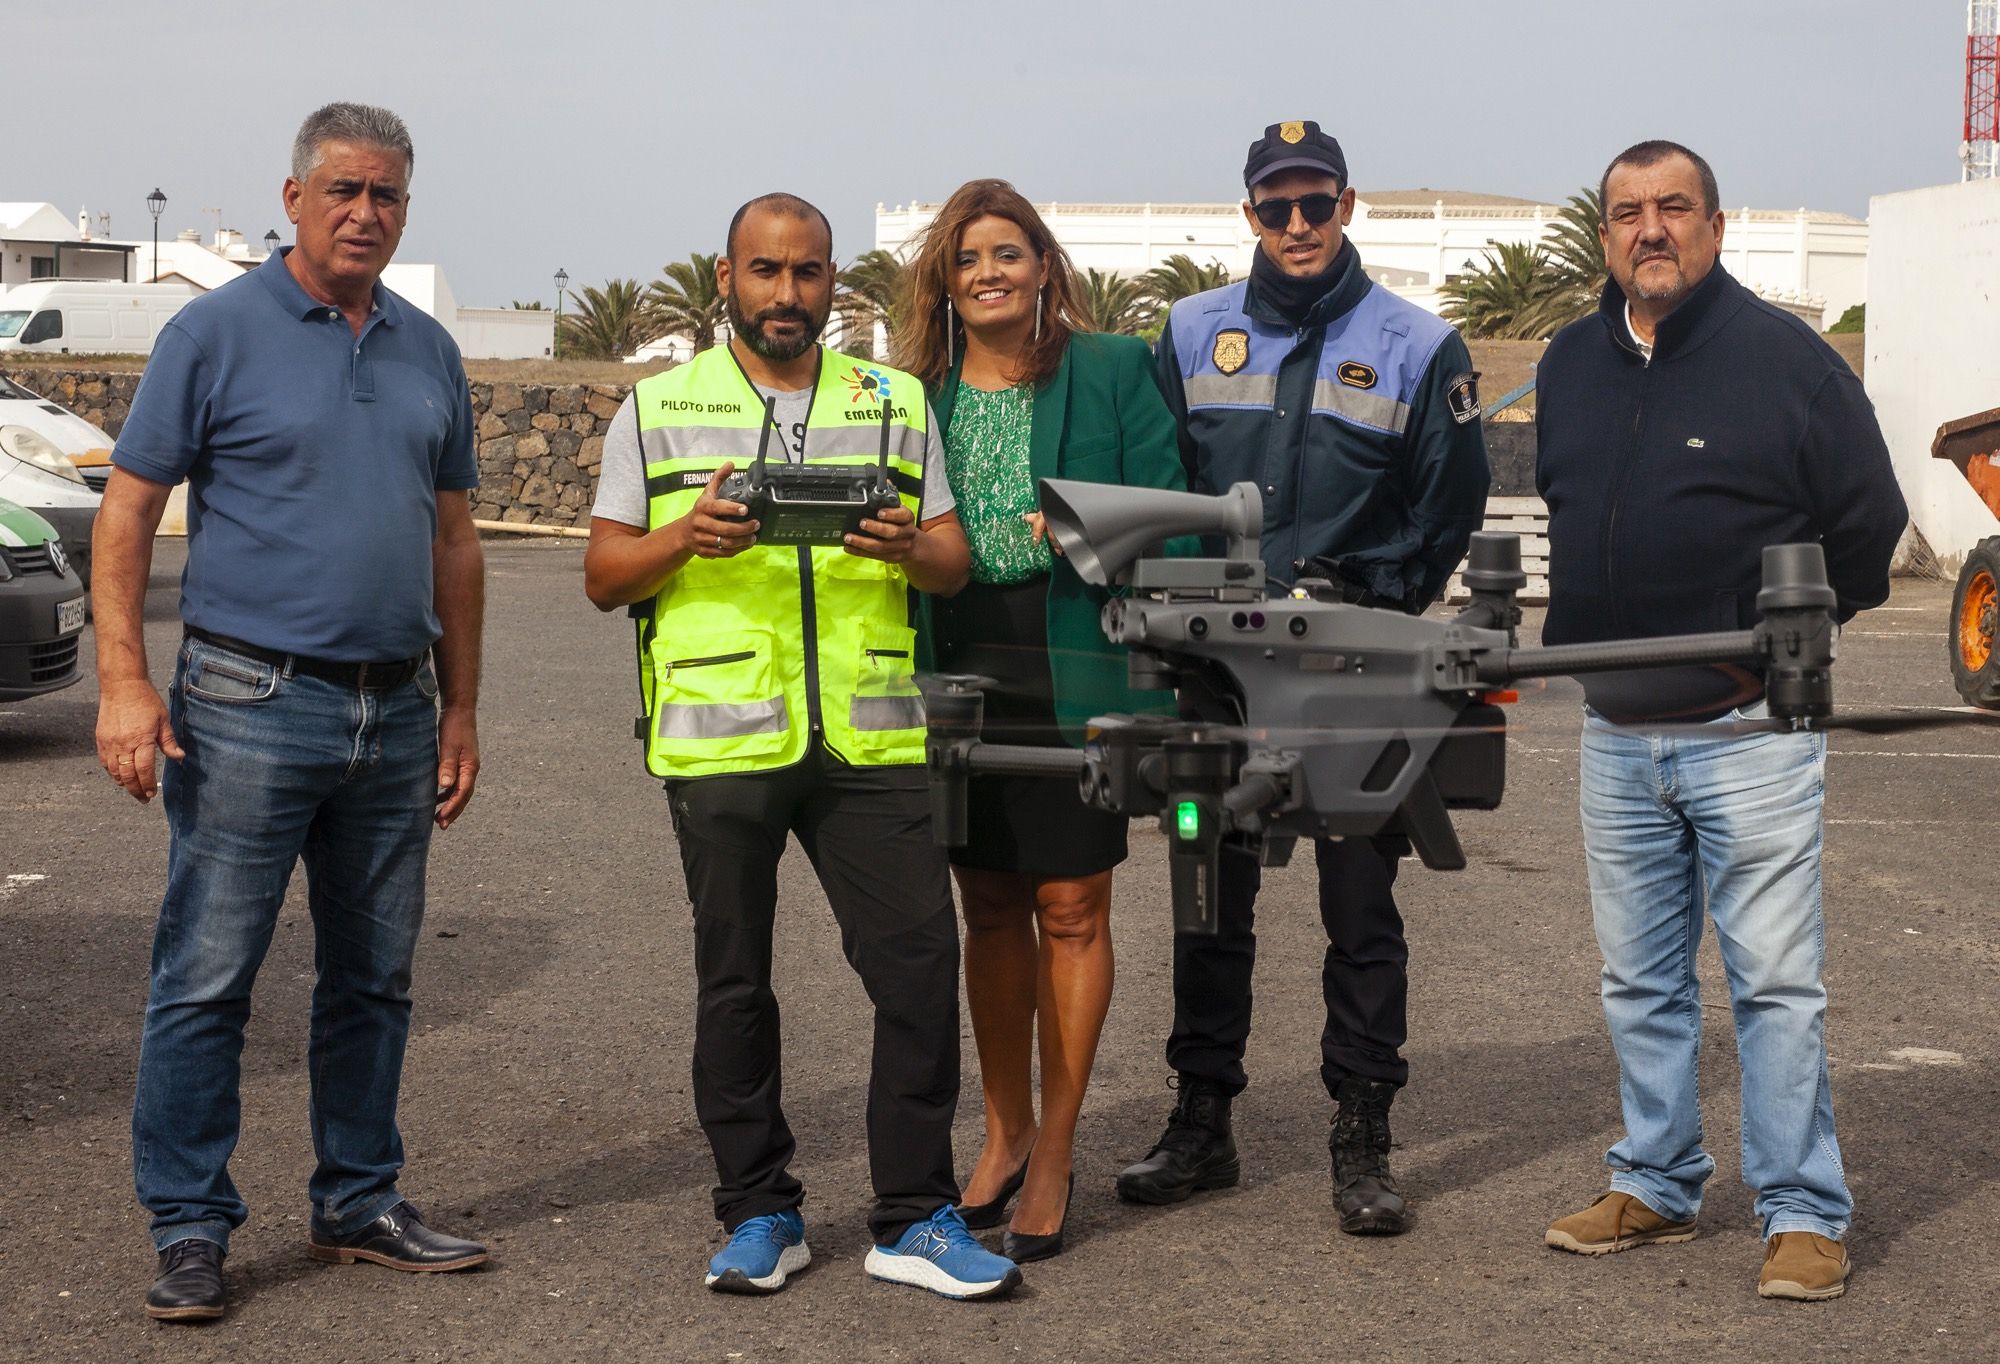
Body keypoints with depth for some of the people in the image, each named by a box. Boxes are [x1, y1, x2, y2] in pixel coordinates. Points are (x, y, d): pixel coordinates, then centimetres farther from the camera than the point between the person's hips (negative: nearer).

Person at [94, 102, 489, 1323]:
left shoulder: (428, 352, 12)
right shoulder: (218, 332, -3)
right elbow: (128, 510, -4)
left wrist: (460, 706, 14)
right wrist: (125, 681, -13)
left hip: (396, 710, 5)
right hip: (253, 705, -5)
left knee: (374, 978, 12)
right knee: (208, 978, -4)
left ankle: (360, 1203, 24)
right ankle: (191, 1228, 5)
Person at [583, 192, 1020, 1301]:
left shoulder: (894, 406, 14)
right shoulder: (659, 411, 9)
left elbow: (954, 561, 13)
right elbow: (603, 575, 6)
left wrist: (909, 547, -10)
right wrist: (686, 535, -13)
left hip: (869, 741, 1)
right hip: (720, 739, -1)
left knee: (919, 962, -4)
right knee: (733, 978, 6)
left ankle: (915, 1218, 5)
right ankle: (758, 1211, 18)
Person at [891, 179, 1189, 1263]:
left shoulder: (1110, 371, 0)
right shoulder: (915, 392, 10)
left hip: (1074, 677, -3)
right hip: (958, 679, 4)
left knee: (1070, 910, 1)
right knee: (989, 908, 13)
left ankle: (1054, 1156, 13)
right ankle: (1006, 1133, 28)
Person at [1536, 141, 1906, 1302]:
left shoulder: (1786, 357, -7)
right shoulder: (1572, 366, 10)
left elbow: (1867, 529, -3)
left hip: (1750, 735, -6)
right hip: (1617, 735, 6)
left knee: (1777, 983, -3)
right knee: (1641, 984, 13)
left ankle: (1805, 1215, 4)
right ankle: (1656, 1187, 25)